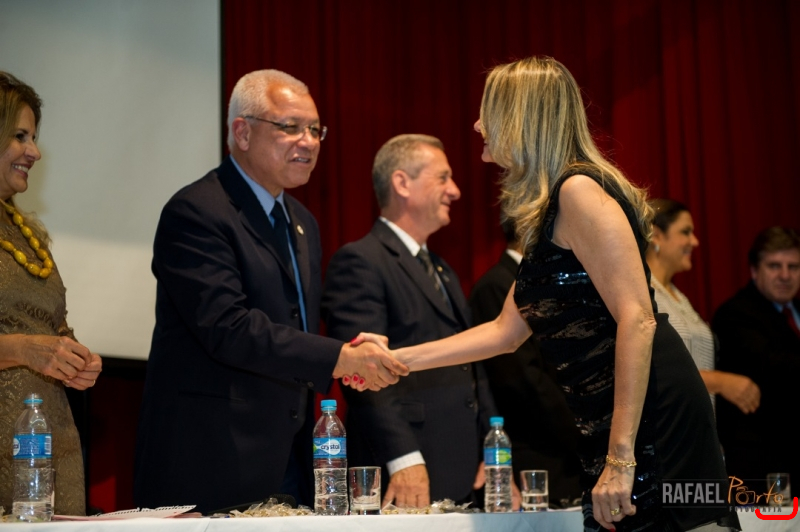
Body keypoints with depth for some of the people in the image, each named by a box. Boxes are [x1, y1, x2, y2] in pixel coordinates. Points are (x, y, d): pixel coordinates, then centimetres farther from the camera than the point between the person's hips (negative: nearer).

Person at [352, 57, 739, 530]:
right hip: (606, 427, 9)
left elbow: (637, 319, -19)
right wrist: (400, 359, 23)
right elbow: (508, 331, 26)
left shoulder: (580, 190, -10)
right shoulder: (546, 213, 19)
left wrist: (620, 457, -23)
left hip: (650, 416, -9)